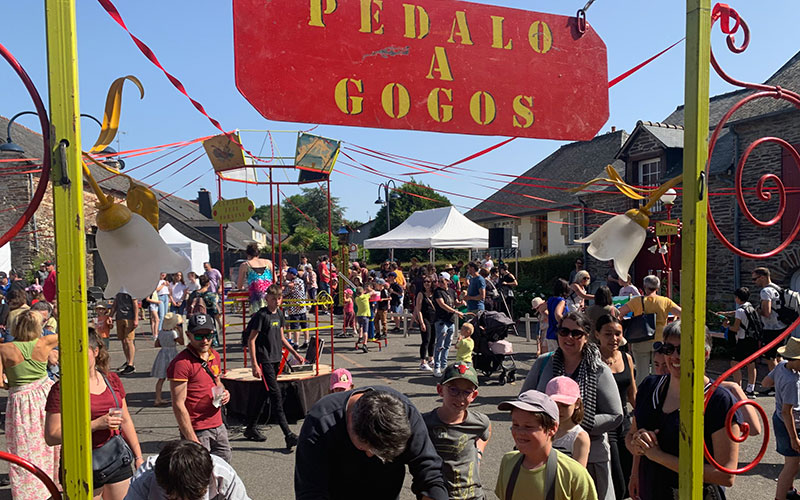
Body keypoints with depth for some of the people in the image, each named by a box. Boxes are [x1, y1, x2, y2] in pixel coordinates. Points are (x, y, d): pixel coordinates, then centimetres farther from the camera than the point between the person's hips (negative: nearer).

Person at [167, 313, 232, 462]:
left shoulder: (215, 356, 7)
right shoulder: (181, 363, -17)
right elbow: (178, 405, -18)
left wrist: (224, 393, 1)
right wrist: (192, 440, -20)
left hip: (219, 426, 7)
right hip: (197, 431, -7)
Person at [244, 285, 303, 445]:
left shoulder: (279, 314, 10)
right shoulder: (261, 315, -12)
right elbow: (251, 340, -13)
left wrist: (296, 354, 16)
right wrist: (254, 365, -17)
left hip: (275, 360, 8)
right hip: (264, 360, -8)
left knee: (263, 394, 15)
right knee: (276, 396, -9)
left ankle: (251, 428, 28)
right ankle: (288, 435, -9)